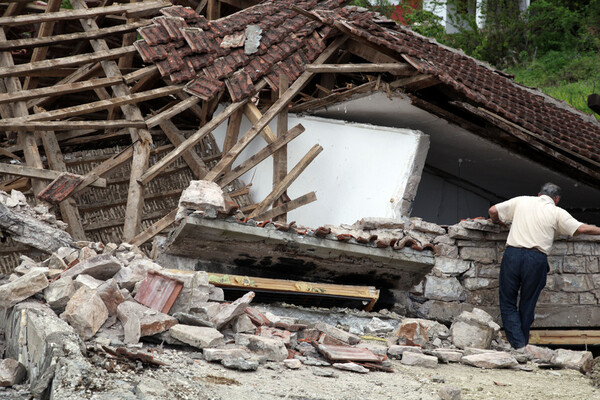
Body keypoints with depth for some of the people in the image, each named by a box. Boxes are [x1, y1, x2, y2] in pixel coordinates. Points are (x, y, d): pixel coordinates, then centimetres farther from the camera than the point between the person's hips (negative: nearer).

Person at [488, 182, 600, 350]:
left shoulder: (521, 201, 14)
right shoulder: (557, 213, 8)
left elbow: (493, 211, 16)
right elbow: (582, 229, 0)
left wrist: (499, 222, 36)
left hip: (513, 254, 1)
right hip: (537, 259, -1)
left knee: (508, 304, 7)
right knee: (527, 306, 13)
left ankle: (518, 345, -6)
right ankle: (523, 344, 18)